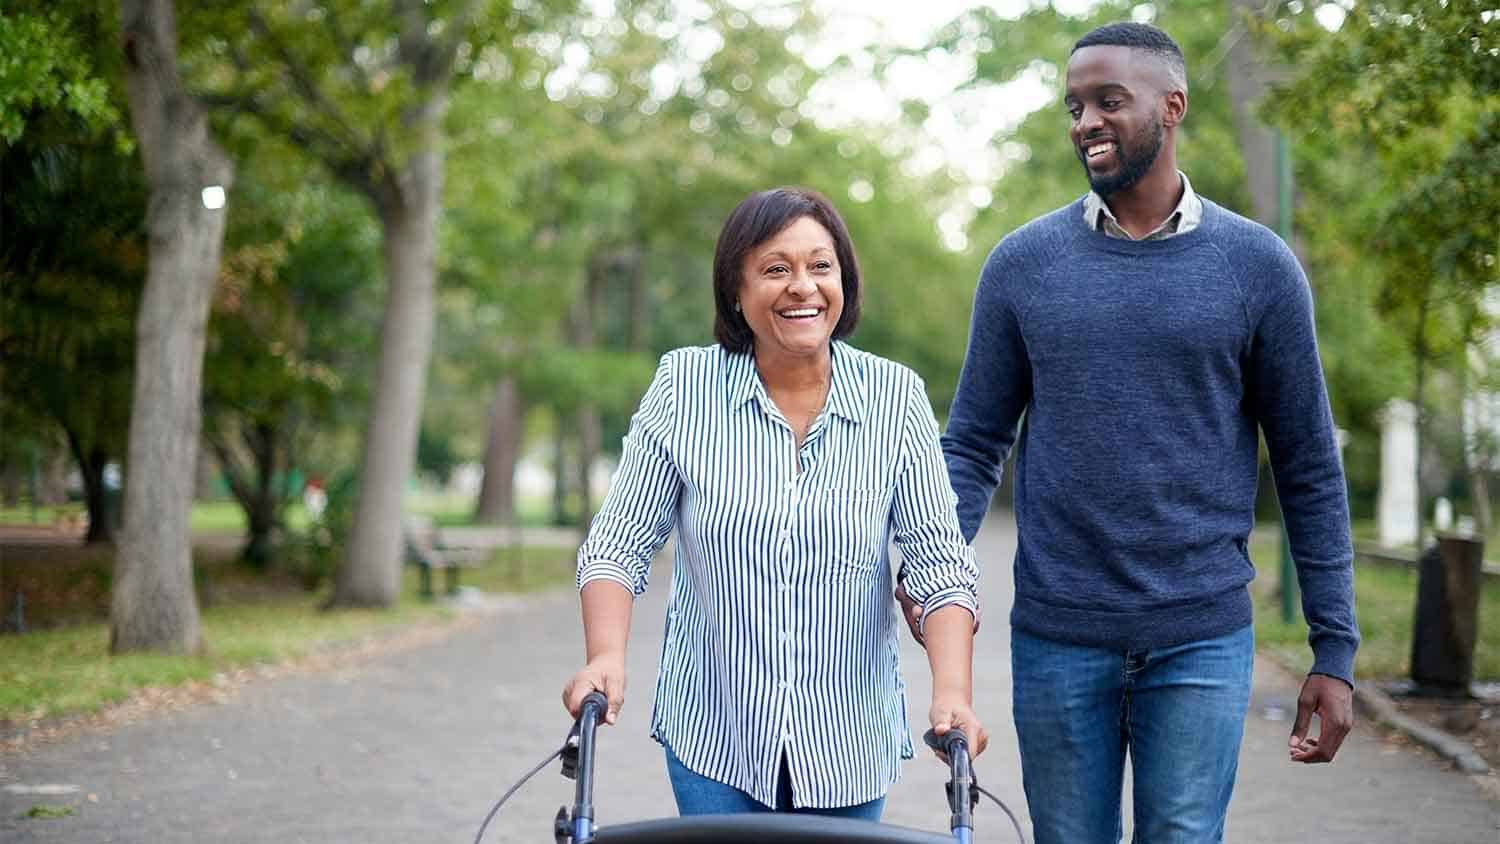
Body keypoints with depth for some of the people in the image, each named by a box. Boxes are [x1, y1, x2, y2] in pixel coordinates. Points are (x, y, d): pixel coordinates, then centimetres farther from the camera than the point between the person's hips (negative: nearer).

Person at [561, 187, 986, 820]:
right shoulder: (683, 388, -5)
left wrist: (952, 691, -21)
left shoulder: (895, 399, -4)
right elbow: (618, 544, -4)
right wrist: (606, 658, -21)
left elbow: (938, 560, -6)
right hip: (712, 739, -1)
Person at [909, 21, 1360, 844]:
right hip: (1055, 640, 1)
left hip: (1201, 642, -1)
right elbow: (974, 444, 6)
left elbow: (1308, 467, 3)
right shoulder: (1023, 263, 3)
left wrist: (1334, 650, 0)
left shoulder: (1256, 266, 0)